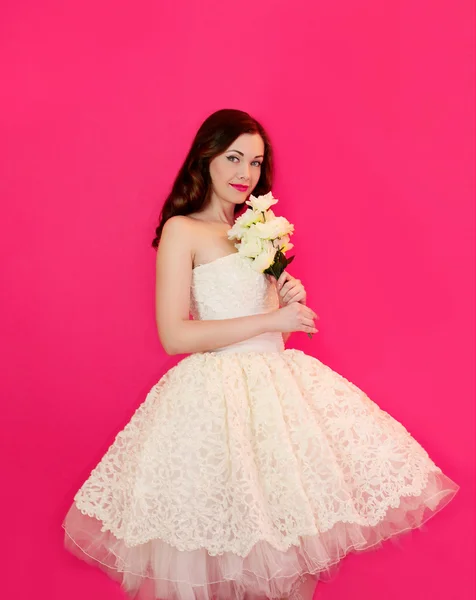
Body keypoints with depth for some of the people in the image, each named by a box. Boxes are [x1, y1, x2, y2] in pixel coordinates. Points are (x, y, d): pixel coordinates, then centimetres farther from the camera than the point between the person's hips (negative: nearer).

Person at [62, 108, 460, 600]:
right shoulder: (181, 229, -4)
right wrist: (270, 319, -13)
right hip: (217, 391, -7)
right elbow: (174, 335, -13)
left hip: (277, 383, 7)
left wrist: (290, 299, -1)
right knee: (226, 536, -6)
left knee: (289, 513, 3)